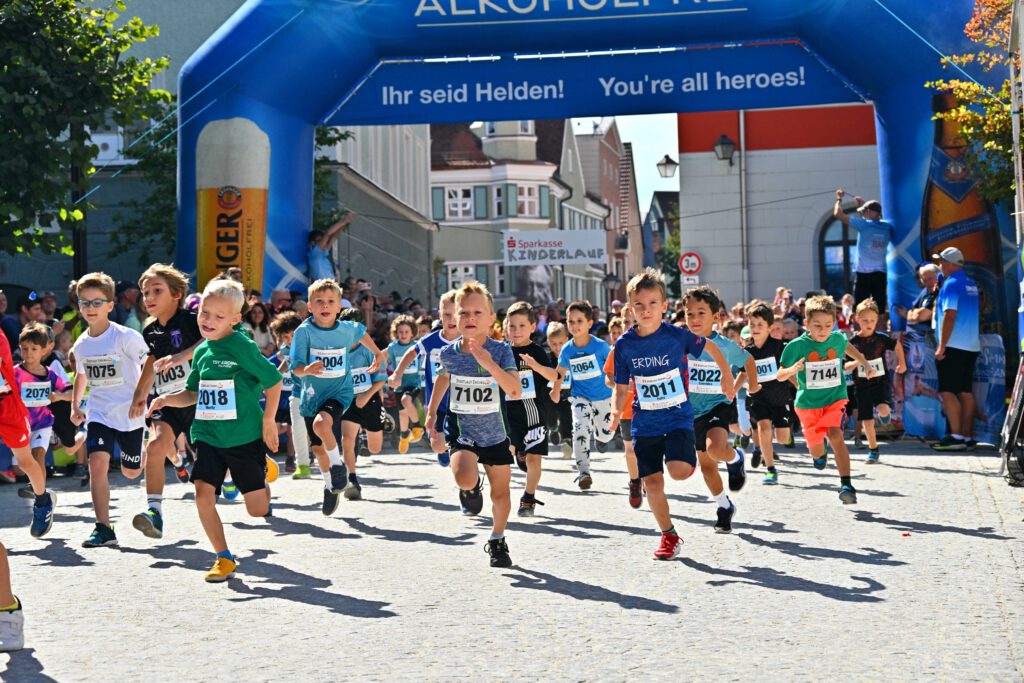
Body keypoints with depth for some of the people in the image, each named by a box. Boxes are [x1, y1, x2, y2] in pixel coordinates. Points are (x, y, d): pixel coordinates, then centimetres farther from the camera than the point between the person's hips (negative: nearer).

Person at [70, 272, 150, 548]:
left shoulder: (127, 337, -15)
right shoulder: (80, 345, 2)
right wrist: (75, 405, 12)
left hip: (130, 413, -3)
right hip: (98, 413, 3)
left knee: (131, 471, 10)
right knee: (97, 463, -18)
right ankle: (103, 528, -14)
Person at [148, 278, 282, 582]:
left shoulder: (243, 347, -13)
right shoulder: (201, 351, 6)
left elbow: (274, 381, -7)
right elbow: (192, 394, 18)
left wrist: (268, 422, -8)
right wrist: (166, 399, 0)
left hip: (245, 437, -5)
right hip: (208, 436, 5)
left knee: (258, 509, 2)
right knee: (203, 494, -13)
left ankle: (263, 474, 39)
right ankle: (224, 559, 4)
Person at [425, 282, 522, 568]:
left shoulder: (500, 351, -14)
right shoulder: (449, 353, -6)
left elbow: (515, 391, -26)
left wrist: (489, 364, -35)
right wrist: (432, 411, 20)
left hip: (495, 435, 0)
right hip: (461, 432, 0)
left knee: (500, 493, 11)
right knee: (465, 478, -27)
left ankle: (497, 540, 37)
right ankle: (472, 489, 11)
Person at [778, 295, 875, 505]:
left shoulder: (837, 338, -7)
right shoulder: (797, 346, -17)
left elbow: (847, 347, 19)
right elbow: (780, 375, -11)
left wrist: (865, 365, 18)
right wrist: (792, 370, -32)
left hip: (835, 399, 0)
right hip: (808, 403, 0)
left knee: (836, 436, -23)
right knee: (816, 449, 12)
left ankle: (846, 485, -22)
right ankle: (821, 452, 51)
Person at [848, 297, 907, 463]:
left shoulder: (881, 338, -4)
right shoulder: (853, 342, -5)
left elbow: (897, 345, 16)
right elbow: (845, 366, -3)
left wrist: (902, 363, 11)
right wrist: (856, 362, -21)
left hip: (881, 382, -1)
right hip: (862, 385, 1)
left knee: (883, 410, -25)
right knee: (867, 420, 1)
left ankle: (885, 412, 13)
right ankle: (873, 450, 21)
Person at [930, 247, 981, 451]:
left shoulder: (951, 284, -11)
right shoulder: (971, 284, 15)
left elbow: (949, 316, -18)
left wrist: (941, 346, -17)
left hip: (953, 347, -9)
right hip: (972, 346, 9)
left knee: (948, 391, -7)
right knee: (966, 391, 8)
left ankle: (956, 436, -12)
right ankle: (968, 436, 8)